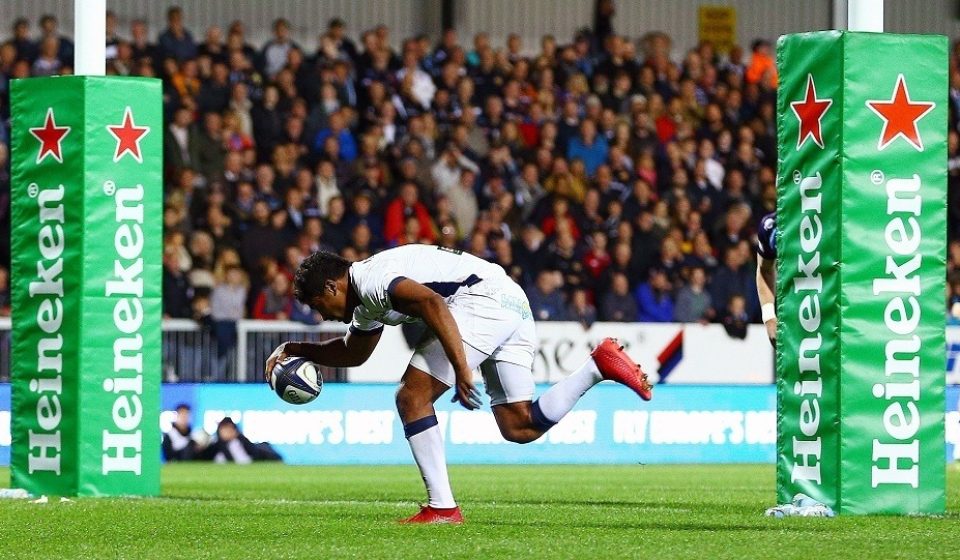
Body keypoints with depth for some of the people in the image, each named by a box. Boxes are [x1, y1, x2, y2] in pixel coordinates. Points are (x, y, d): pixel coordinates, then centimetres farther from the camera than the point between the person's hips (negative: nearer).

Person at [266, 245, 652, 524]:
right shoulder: (367, 302, 26)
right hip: (514, 305, 11)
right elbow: (353, 352, 45)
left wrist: (462, 370, -28)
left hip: (485, 298, -11)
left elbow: (433, 303, -23)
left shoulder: (368, 279, -7)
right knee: (520, 428, 5)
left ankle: (442, 508, -10)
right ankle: (600, 364, -2)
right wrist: (294, 350, 37)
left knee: (412, 397, -8)